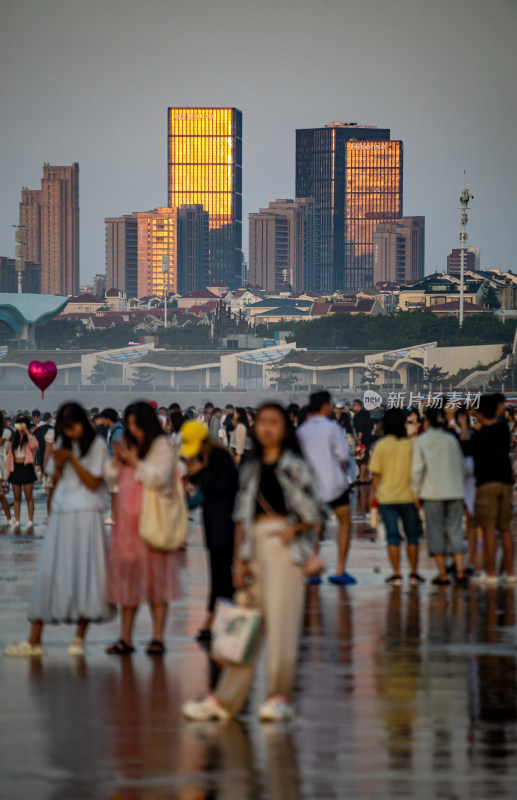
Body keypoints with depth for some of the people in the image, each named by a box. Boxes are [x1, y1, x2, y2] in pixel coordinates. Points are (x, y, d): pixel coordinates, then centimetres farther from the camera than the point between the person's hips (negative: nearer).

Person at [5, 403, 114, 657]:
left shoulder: (97, 446, -1)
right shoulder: (62, 445, 14)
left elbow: (93, 483, -7)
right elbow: (56, 482, 16)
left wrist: (72, 460, -14)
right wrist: (58, 465, -3)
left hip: (86, 515, -4)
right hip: (60, 515, 4)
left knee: (84, 572, -5)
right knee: (48, 573, -2)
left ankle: (79, 637, 3)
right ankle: (34, 640, -2)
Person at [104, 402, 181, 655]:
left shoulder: (161, 447, -4)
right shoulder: (127, 445, 16)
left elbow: (159, 477, -16)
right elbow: (111, 477, 16)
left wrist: (135, 463, -13)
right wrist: (117, 460, -1)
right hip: (127, 520, 7)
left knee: (155, 576, -4)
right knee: (127, 576, 7)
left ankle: (157, 637, -1)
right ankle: (125, 639, 11)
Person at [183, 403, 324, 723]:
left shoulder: (294, 466, 0)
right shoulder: (251, 469, 15)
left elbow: (314, 513, -2)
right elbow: (242, 517, 14)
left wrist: (294, 530, -14)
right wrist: (240, 559, 8)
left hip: (285, 546, -5)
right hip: (256, 545, 5)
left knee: (282, 619, -7)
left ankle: (281, 697, -1)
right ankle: (226, 699, 6)